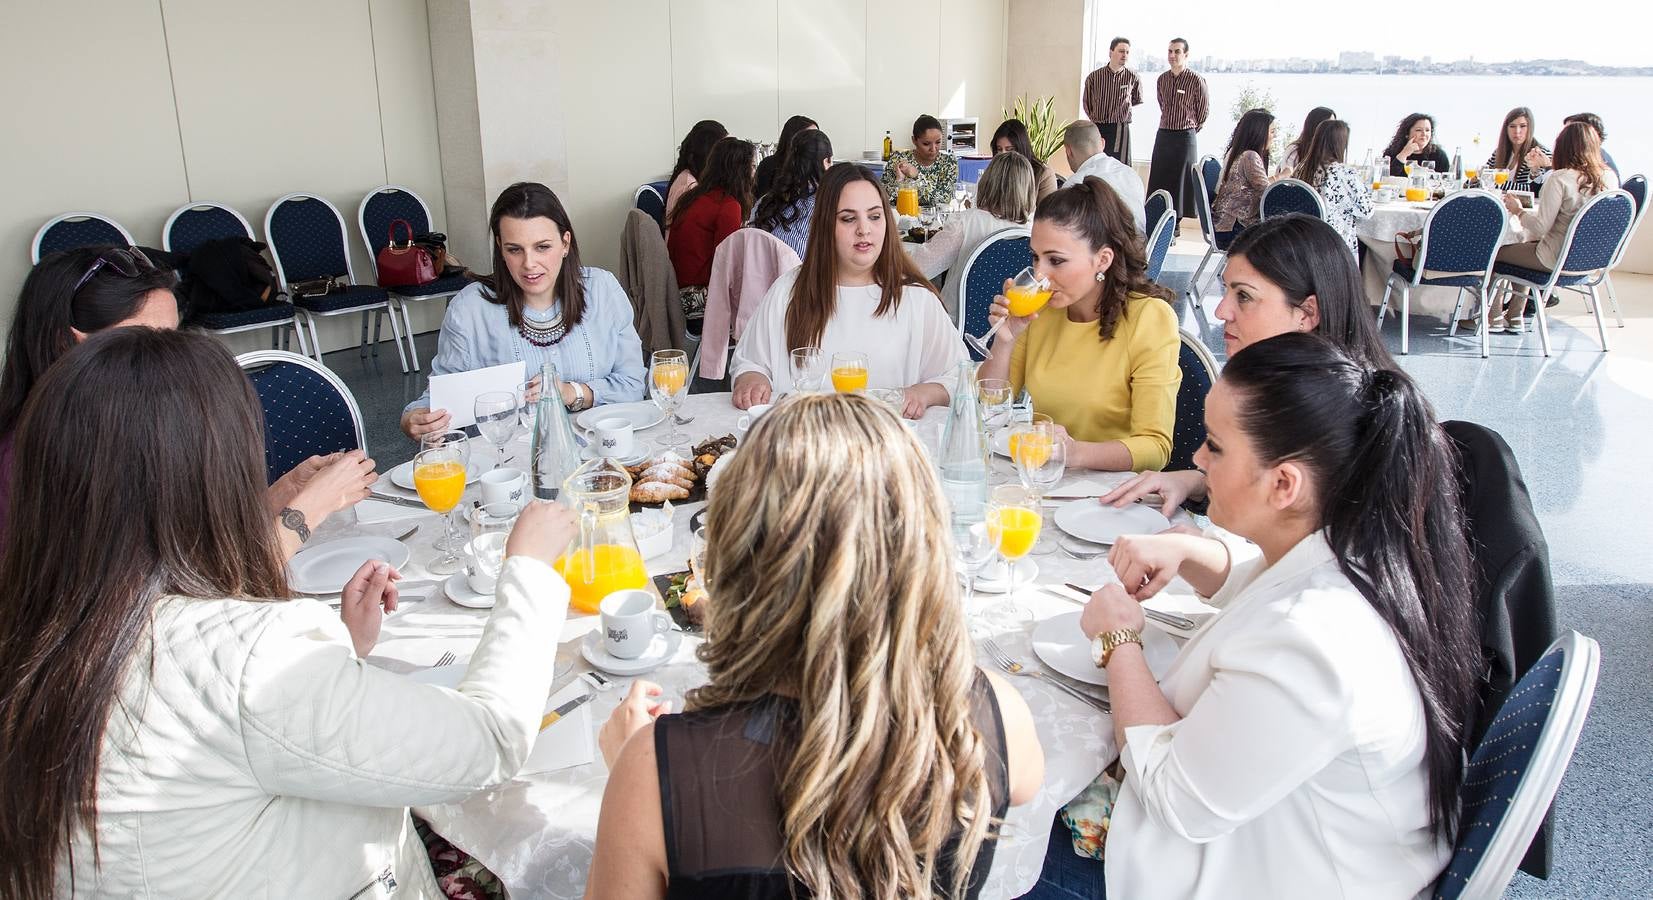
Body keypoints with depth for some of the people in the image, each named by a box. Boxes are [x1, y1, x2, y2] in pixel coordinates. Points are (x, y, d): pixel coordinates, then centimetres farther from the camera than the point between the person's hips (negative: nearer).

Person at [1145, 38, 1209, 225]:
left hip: (1185, 137, -5)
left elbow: (1204, 110, 2)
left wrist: (1191, 129, 10)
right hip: (1163, 135, 5)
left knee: (1181, 180, 0)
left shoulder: (1197, 81, -9)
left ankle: (1176, 222, 5)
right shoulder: (1162, 79, 7)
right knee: (1159, 180, 4)